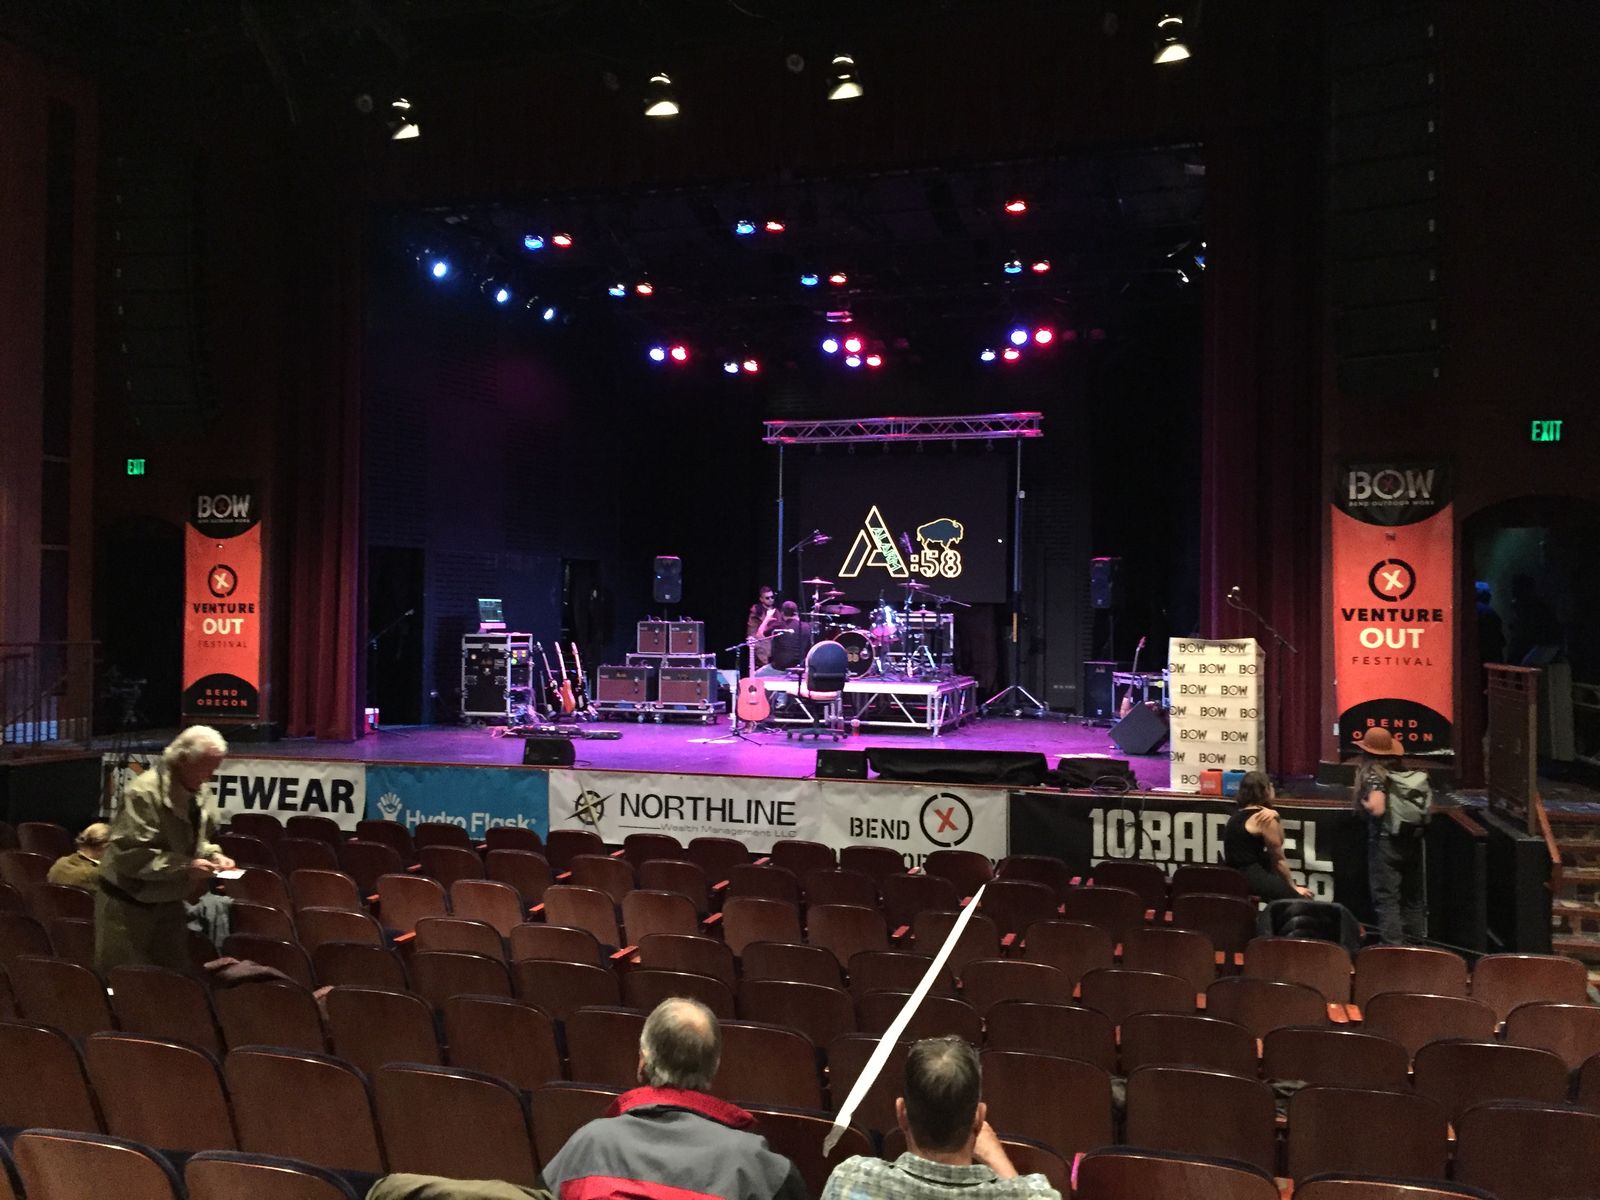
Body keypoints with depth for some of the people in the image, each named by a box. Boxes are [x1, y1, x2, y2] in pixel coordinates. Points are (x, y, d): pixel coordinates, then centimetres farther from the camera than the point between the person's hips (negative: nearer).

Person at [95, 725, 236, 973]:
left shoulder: (197, 795, 3)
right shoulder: (143, 793, -25)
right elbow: (131, 856, -29)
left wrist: (213, 856, -4)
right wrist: (185, 866, -30)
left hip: (169, 904, 8)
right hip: (127, 906, -8)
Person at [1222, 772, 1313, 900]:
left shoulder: (1239, 813, 15)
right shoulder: (1265, 818, -10)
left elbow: (1276, 844, 12)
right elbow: (1278, 859, -4)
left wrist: (1275, 819, -3)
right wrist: (1293, 887, 6)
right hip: (1249, 877, -10)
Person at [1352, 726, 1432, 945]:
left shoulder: (1374, 775, -13)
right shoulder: (1406, 773, 5)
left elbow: (1377, 809, -27)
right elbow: (1426, 802, 9)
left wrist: (1363, 803, -6)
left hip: (1385, 841, -6)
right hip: (1412, 841, 6)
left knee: (1386, 897, -1)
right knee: (1413, 896, 16)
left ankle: (1393, 945, -5)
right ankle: (1415, 942, 24)